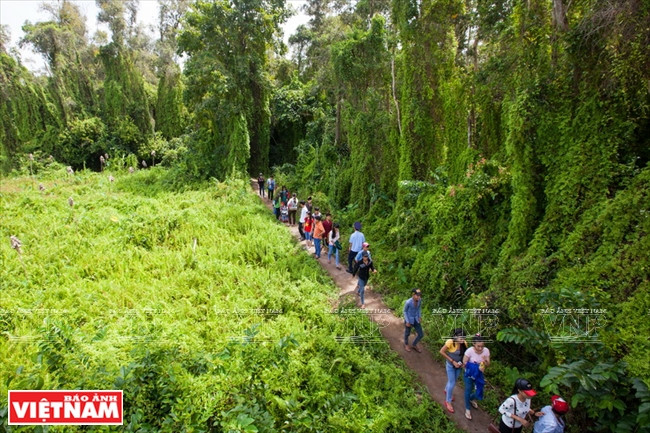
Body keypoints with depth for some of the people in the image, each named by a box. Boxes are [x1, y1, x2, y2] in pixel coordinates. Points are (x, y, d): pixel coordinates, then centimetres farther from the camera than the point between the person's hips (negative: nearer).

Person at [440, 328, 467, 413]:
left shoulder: (464, 343, -19)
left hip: (459, 365, 4)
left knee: (454, 381, 24)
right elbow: (441, 352, -23)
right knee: (452, 383, 3)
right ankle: (448, 401, 23)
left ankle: (447, 390, 54)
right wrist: (452, 361, -22)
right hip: (450, 365, -4)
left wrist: (463, 362, -18)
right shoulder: (450, 342, -32)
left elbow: (465, 354, -2)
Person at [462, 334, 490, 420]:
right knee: (468, 390, 7)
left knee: (479, 392, 12)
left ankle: (471, 398, 48)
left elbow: (488, 365, -10)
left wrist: (485, 361, -33)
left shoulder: (486, 350, -19)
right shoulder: (469, 351, -28)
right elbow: (464, 363, -19)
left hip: (479, 375, 3)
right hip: (469, 374, -3)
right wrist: (476, 367, -29)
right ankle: (467, 409, 32)